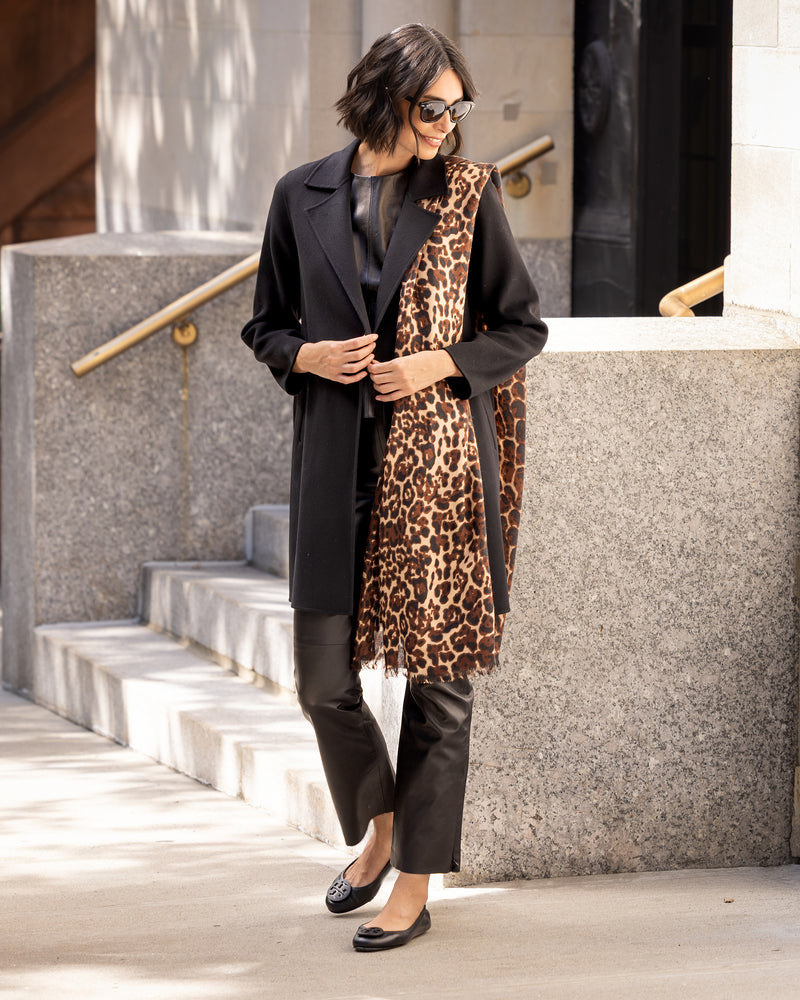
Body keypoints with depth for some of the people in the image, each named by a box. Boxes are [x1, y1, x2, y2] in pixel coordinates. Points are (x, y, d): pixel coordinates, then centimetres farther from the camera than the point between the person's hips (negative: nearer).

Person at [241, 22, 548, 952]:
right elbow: (266, 325, 14)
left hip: (441, 461, -2)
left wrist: (437, 364, -10)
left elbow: (521, 327, 5)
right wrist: (310, 356, -7)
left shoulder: (468, 196, 0)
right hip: (338, 465, 2)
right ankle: (379, 827, 31)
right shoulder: (303, 196, 5)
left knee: (438, 676, 0)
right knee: (323, 679, 4)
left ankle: (414, 887, 10)